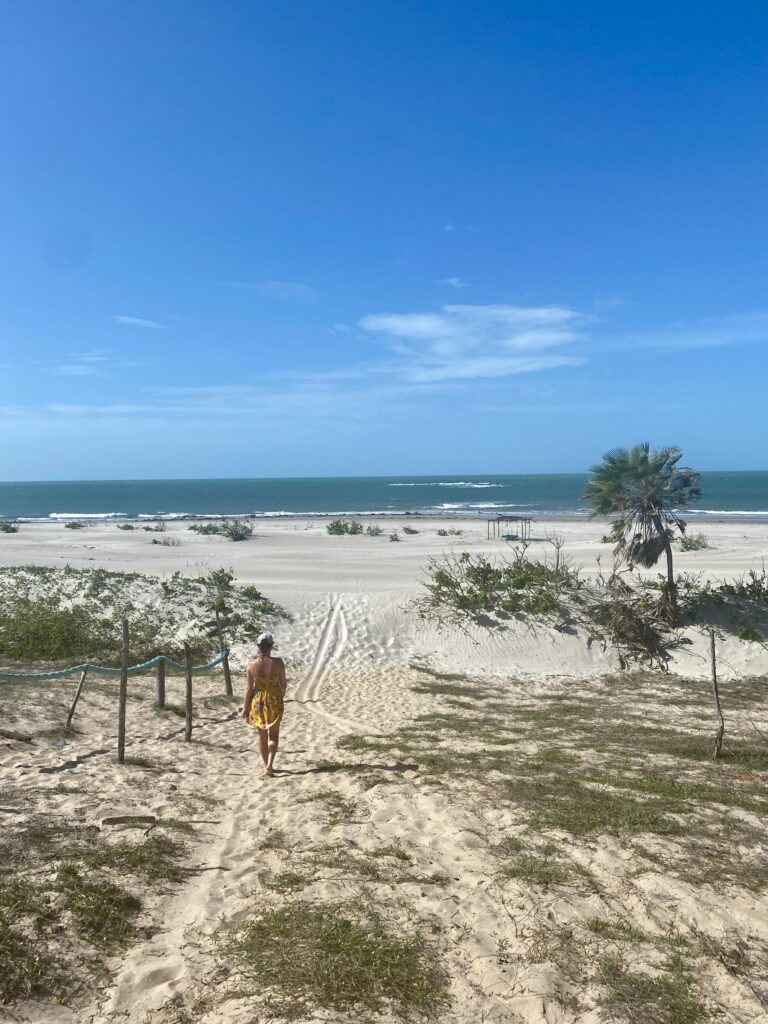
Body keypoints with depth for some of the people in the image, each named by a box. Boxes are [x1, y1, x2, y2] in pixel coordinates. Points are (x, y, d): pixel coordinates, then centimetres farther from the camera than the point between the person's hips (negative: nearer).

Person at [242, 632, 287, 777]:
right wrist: (281, 695, 18)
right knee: (273, 735, 11)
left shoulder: (252, 664, -11)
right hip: (274, 702, -1)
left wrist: (245, 708, 2)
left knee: (262, 735, 18)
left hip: (257, 702, 1)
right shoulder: (278, 662, -13)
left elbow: (249, 688, -8)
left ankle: (267, 765, 28)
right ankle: (269, 765, -7)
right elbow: (283, 683, -3)